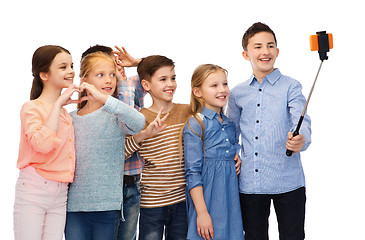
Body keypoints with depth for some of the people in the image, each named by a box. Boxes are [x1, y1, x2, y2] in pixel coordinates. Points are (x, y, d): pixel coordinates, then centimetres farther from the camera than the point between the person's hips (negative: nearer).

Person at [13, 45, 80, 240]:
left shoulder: (66, 113, 15)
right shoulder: (31, 108, -6)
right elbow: (44, 143, -25)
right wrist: (58, 104, -17)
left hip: (60, 195, 6)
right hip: (33, 192, -6)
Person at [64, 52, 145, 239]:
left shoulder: (114, 115, -2)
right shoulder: (70, 119, 10)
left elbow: (138, 123, -26)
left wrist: (104, 98, -34)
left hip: (107, 205, -2)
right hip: (74, 204, 3)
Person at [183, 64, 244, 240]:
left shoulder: (229, 124, 11)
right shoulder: (195, 125, -10)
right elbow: (193, 173, -13)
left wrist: (236, 160, 3)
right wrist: (202, 212, -17)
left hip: (230, 197, 6)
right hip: (207, 198, -6)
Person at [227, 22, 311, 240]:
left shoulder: (290, 87, 0)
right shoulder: (237, 94, 10)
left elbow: (301, 121, -15)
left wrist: (300, 140, -36)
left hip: (287, 181, -3)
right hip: (249, 183, 3)